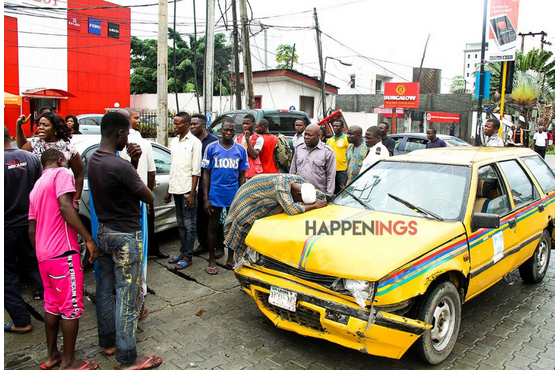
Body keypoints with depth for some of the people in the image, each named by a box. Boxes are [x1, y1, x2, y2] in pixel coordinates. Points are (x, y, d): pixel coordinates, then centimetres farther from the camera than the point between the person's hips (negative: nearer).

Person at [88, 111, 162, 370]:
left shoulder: (93, 161, 3)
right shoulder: (121, 167, -25)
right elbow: (149, 198, -15)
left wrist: (133, 163, -4)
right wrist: (133, 166, 2)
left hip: (104, 232, 9)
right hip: (126, 237, -9)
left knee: (105, 289, 18)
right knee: (127, 297, -1)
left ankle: (107, 341, 34)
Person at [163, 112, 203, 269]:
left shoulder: (194, 142, -9)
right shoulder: (174, 141, 13)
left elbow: (196, 171, -11)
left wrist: (192, 193, -16)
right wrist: (168, 191, 16)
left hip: (187, 189, -7)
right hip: (176, 189, 7)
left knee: (189, 224, 1)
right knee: (181, 223, 15)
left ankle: (188, 256, 8)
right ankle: (182, 252, 25)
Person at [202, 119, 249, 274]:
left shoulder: (240, 150, 4)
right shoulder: (211, 148, -1)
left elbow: (242, 175, 8)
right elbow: (206, 174, 0)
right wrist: (206, 198, -5)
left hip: (234, 196, 2)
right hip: (215, 195, -2)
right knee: (213, 227, 7)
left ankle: (230, 258, 25)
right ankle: (211, 260, 19)